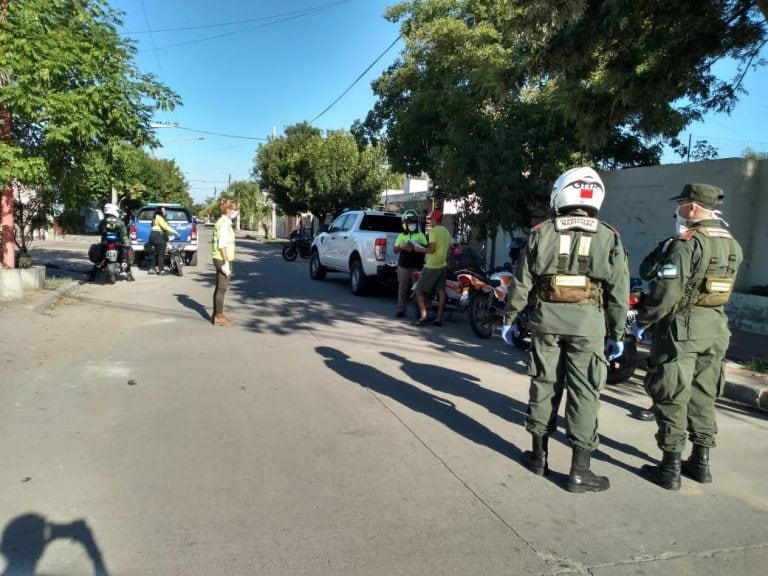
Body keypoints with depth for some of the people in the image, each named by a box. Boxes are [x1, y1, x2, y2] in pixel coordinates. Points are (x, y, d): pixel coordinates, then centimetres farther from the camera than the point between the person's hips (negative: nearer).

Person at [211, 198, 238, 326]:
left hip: (220, 259, 10)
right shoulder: (224, 223, -15)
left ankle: (216, 315, 24)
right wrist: (226, 262, -21)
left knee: (219, 287, 15)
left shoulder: (224, 222, 15)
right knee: (222, 288, -4)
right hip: (222, 259, -10)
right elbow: (222, 245, -21)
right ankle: (219, 317, 2)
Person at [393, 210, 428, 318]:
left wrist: (418, 246, -15)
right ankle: (401, 310, 8)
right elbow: (395, 250, 5)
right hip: (403, 266, 1)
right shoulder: (401, 236, 10)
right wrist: (402, 247, -16)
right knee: (403, 288, 2)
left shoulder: (421, 235, 8)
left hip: (417, 266, -1)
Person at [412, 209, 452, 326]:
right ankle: (438, 318, 9)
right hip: (443, 265, 8)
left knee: (419, 291, 0)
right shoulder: (447, 232, 12)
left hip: (431, 267, -8)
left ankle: (423, 317, -7)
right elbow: (449, 248, 16)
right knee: (441, 292, 7)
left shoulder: (433, 231, -14)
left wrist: (419, 249, -7)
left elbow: (432, 249, -20)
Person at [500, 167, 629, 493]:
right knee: (584, 393, 3)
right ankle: (579, 470, 7)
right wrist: (617, 334, 9)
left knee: (544, 385, 12)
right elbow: (618, 293, 1)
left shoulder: (542, 233, 3)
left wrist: (510, 318, 11)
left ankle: (539, 455, 24)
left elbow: (521, 282, 2)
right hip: (587, 323, -1)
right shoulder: (609, 238, 2)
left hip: (546, 319, 2)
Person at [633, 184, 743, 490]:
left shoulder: (687, 242, -17)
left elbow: (666, 292, -21)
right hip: (716, 328, 8)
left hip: (681, 327, -8)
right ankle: (700, 461, 26)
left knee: (672, 398, 0)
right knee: (703, 398, 16)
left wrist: (642, 321, -9)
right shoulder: (733, 245, 9)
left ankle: (670, 468, 6)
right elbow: (722, 288, 16)